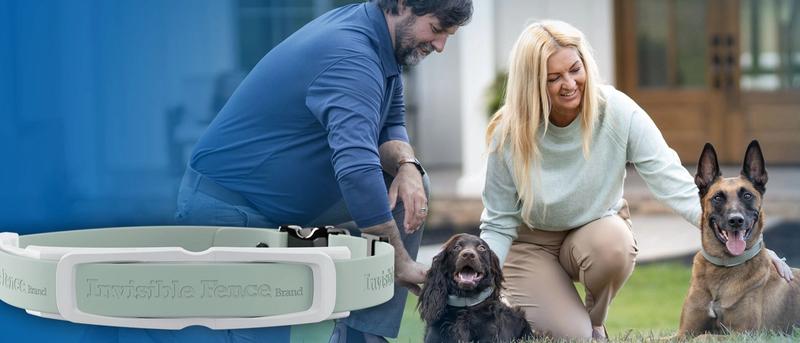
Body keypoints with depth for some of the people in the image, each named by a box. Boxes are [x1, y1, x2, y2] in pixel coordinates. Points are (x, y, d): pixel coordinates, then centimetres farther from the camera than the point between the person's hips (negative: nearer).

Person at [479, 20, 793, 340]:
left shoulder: (617, 112, -22)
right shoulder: (509, 135, -22)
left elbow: (671, 181, -25)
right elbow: (499, 225, -12)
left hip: (595, 231, 1)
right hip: (528, 242, -1)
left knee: (614, 243, -35)